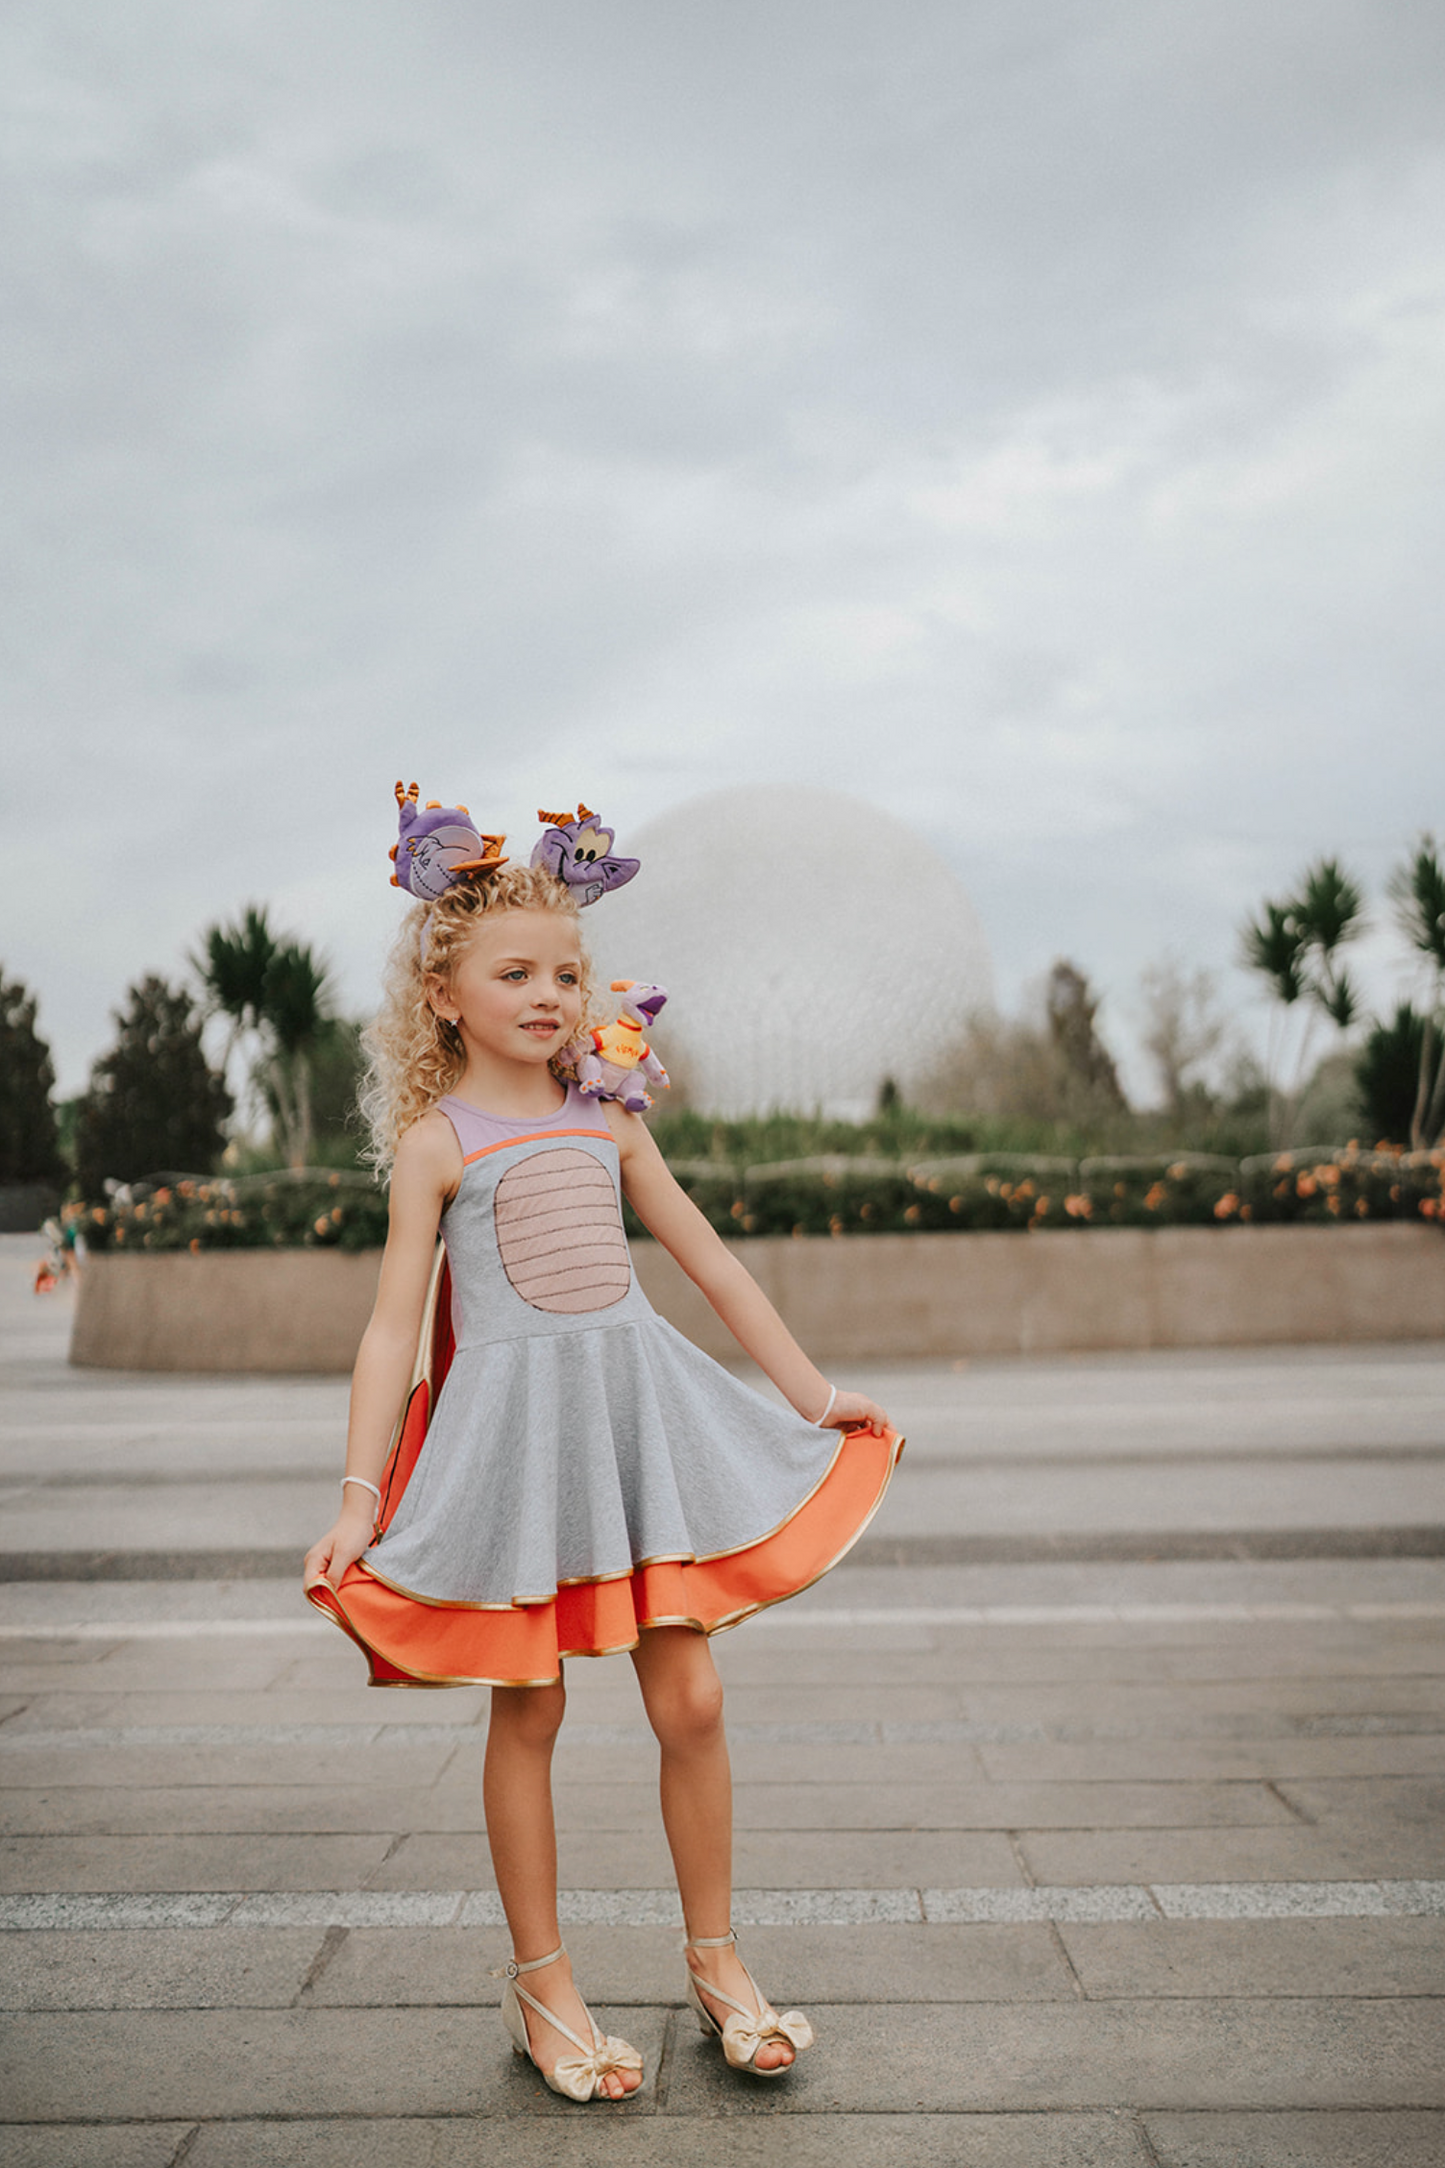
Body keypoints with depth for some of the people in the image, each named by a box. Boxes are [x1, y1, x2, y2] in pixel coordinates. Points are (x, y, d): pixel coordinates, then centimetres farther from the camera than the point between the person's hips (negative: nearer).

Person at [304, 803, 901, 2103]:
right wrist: (360, 1496, -11)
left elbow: (713, 1264, 14)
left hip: (637, 1410, 4)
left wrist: (815, 1393, 13)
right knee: (527, 1714, 8)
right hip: (512, 1425, -3)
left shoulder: (608, 1123, 10)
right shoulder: (437, 1139, -2)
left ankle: (715, 1960, 25)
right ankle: (540, 1983, 26)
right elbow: (394, 1327, -4)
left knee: (690, 1700, 5)